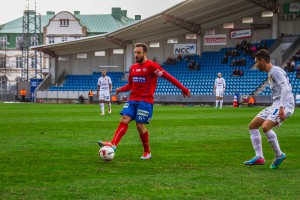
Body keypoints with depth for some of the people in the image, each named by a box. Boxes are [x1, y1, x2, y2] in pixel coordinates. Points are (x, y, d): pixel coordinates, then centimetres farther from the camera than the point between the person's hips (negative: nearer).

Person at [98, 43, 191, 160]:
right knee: (124, 120, -11)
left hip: (145, 101, -6)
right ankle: (113, 144, -23)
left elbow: (168, 77, -10)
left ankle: (147, 152, 9)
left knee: (140, 125, -7)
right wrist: (121, 89, 5)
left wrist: (183, 89, -11)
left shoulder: (151, 66, -8)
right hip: (132, 100, 6)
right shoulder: (133, 68, 14)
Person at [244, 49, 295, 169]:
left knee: (265, 126, -29)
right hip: (276, 105, 11)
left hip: (285, 104, -11)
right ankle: (259, 157, 2)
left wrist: (282, 108, -30)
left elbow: (286, 88, -23)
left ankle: (279, 155, -14)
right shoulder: (270, 73, 20)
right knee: (252, 125, 7)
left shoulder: (275, 71, -11)